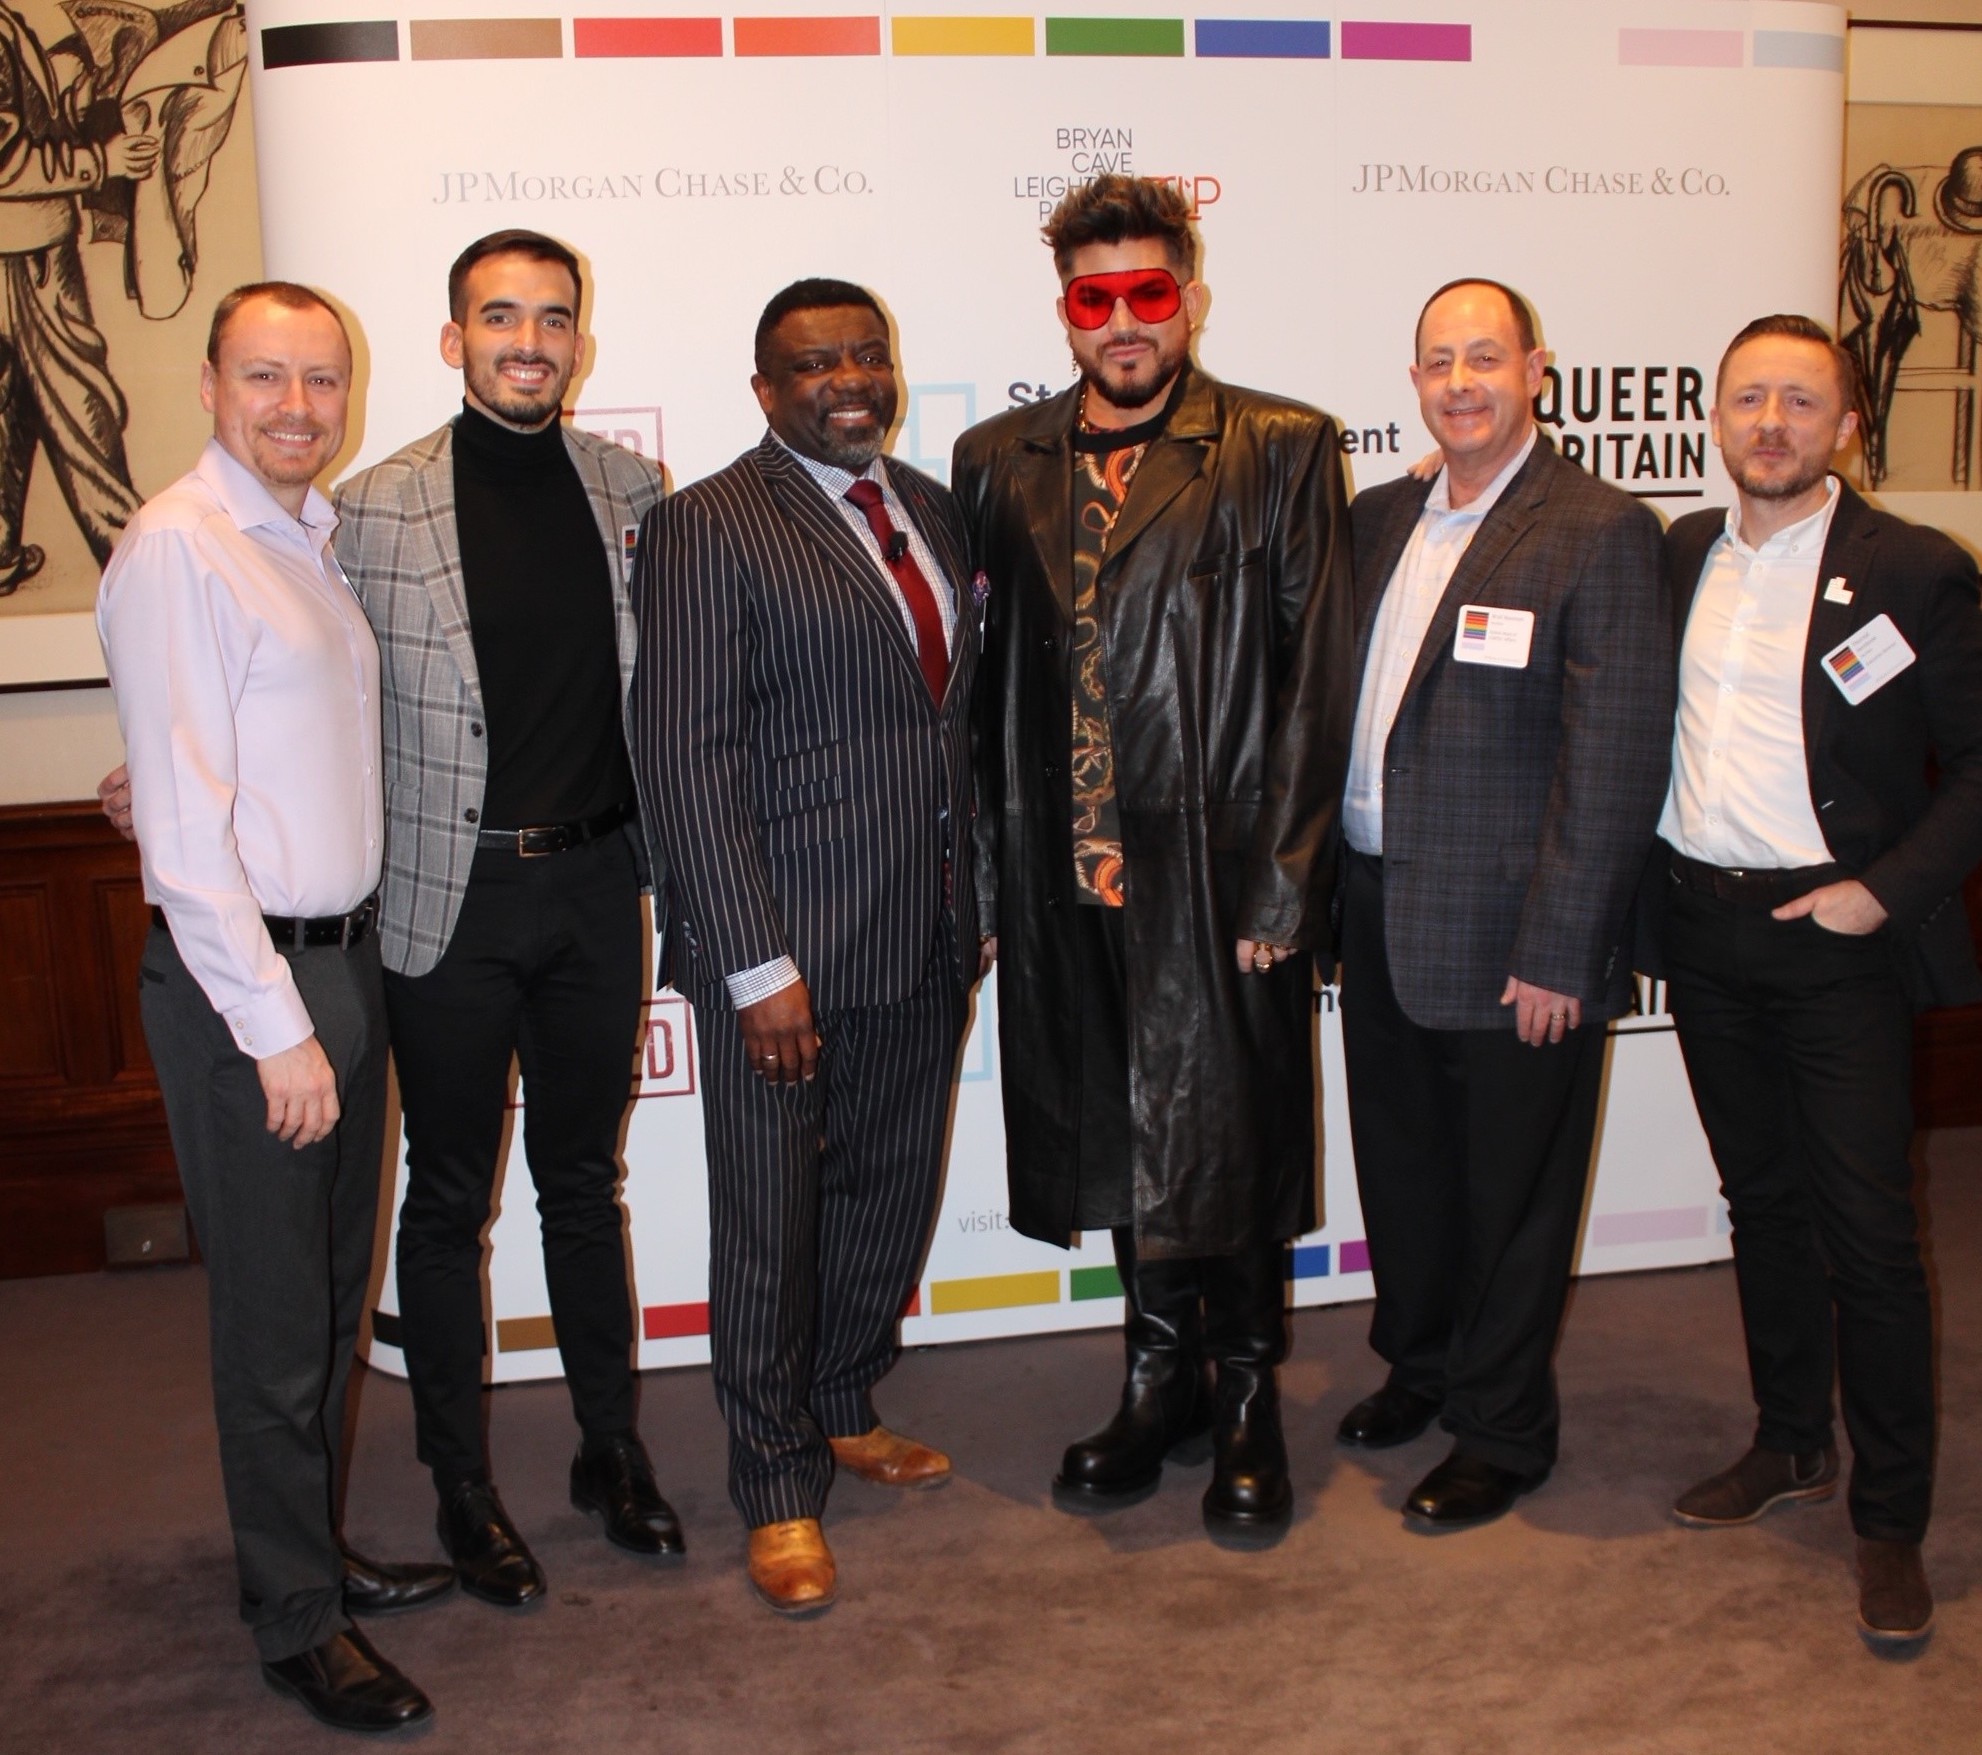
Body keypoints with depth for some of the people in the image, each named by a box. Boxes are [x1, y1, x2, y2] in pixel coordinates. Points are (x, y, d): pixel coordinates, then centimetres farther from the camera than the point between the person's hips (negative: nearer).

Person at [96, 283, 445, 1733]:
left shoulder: (319, 536, 11)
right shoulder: (178, 552, -14)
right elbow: (182, 822, -18)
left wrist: (343, 982, 9)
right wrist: (275, 1026, -18)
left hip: (347, 954, 8)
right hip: (244, 972, -8)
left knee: (334, 1292, 19)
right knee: (276, 1317, 4)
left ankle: (317, 1550, 36)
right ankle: (296, 1618, 22)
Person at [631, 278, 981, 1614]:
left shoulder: (934, 510, 12)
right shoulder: (711, 527, -10)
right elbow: (688, 759, -15)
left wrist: (973, 901, 10)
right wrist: (758, 966, -18)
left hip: (926, 938, 7)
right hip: (787, 948, -7)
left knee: (893, 1192, 19)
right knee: (772, 1220, 6)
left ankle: (845, 1411, 41)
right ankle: (781, 1491, 24)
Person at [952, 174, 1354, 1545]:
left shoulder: (1280, 451, -2)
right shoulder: (998, 461, 9)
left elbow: (1318, 677, -6)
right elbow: (987, 674, 8)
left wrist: (1281, 882, -11)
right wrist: (995, 862, 2)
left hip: (1222, 873, -3)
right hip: (1068, 876, 4)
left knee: (1230, 1138, 6)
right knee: (1124, 1137, 15)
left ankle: (1249, 1398, 28)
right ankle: (1162, 1380, 35)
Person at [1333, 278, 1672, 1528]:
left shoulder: (1600, 532, -11)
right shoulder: (1380, 518, 9)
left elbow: (1615, 758, -15)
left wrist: (1558, 951, -18)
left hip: (1508, 935, -6)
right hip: (1380, 916, 6)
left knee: (1510, 1192, 9)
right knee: (1401, 1168, 20)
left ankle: (1503, 1433, 27)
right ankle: (1421, 1365, 43)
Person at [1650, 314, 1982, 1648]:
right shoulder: (1681, 557, 8)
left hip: (1840, 939, -5)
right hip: (1705, 930, 5)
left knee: (1870, 1229, -1)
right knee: (1763, 1199, 16)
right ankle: (1791, 1445, 33)